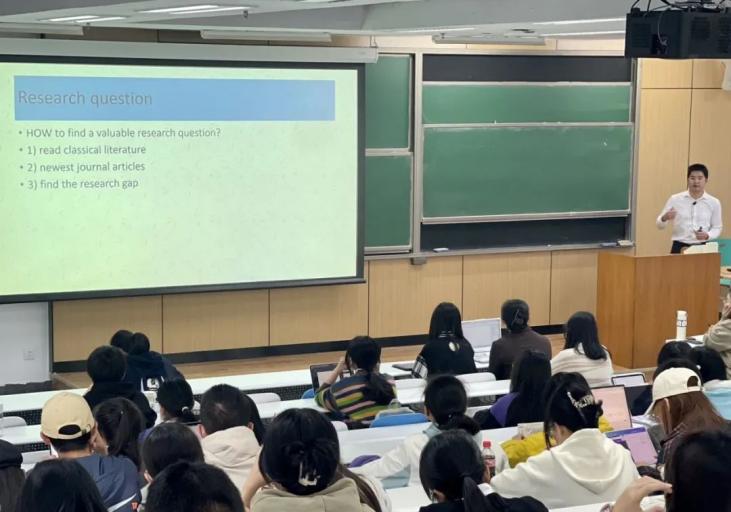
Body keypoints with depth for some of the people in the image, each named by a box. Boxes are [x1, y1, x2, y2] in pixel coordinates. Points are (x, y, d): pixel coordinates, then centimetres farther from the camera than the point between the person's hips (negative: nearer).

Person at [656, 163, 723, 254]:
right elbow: (660, 225, 6)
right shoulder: (675, 199, 2)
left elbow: (717, 227, 11)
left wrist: (707, 235, -11)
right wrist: (665, 218, -18)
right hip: (680, 247, -1)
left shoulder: (714, 202, 4)